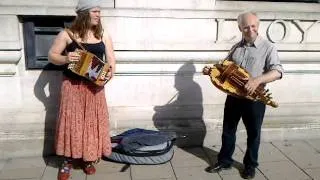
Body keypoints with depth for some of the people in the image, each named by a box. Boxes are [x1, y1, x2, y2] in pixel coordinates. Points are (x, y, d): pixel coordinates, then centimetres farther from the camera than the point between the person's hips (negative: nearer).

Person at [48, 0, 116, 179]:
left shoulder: (103, 34, 3)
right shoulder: (67, 34, -4)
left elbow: (111, 57, 4)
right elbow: (52, 55, 0)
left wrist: (110, 72, -17)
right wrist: (65, 58, -21)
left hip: (94, 86, 2)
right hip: (72, 85, -2)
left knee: (93, 121, 6)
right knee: (72, 120, 0)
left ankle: (88, 158, 23)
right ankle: (68, 160, 16)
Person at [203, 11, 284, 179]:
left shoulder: (268, 47, -8)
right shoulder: (236, 47, 8)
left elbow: (277, 71, -19)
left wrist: (257, 80, -35)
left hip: (255, 99, -4)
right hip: (233, 96, 5)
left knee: (253, 133, 11)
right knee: (228, 130, 13)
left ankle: (250, 165, 28)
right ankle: (224, 160, 30)